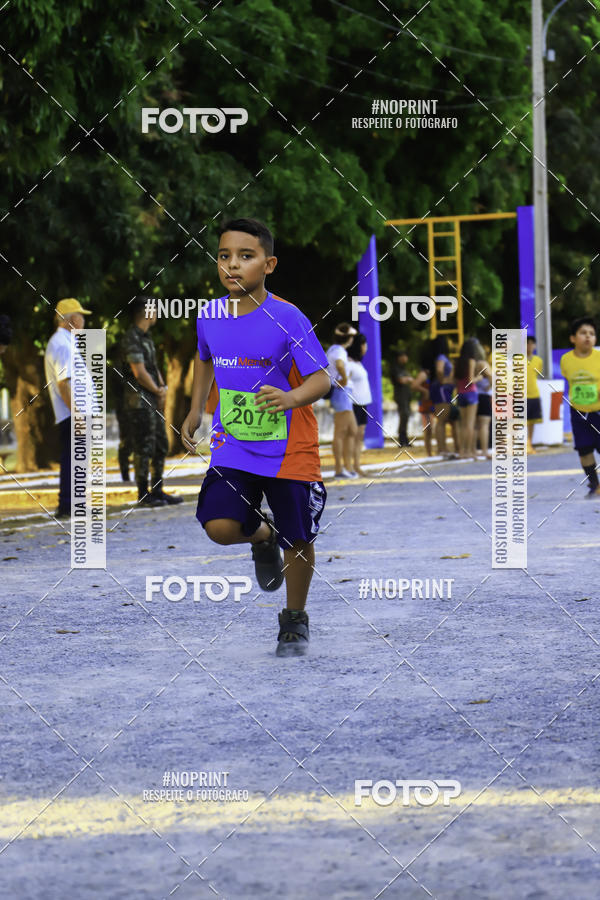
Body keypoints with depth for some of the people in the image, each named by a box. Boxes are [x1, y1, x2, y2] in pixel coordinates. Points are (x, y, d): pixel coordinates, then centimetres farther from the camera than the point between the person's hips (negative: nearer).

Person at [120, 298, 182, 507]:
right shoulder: (132, 338, -14)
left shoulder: (146, 338, 17)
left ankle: (157, 491, 17)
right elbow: (139, 373, -19)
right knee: (144, 448, -7)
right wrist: (158, 391, -7)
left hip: (153, 401, 10)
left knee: (161, 446, 12)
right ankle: (143, 494, -3)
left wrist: (162, 387, 2)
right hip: (139, 401, -10)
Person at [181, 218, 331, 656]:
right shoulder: (209, 316, -2)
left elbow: (321, 378, -19)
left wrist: (290, 398, -38)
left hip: (289, 450, -3)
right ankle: (262, 536, 20)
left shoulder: (287, 319, -17)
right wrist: (196, 411, 16)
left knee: (298, 540, 5)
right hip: (232, 445, 3)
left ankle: (295, 620, 31)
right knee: (219, 526, -16)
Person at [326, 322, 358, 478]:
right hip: (341, 393, -10)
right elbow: (339, 365, -38)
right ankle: (339, 469, -4)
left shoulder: (332, 349, 16)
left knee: (352, 431, 12)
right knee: (340, 433, -6)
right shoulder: (339, 351, -15)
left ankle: (348, 467, 12)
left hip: (343, 394, 10)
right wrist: (344, 379, -24)